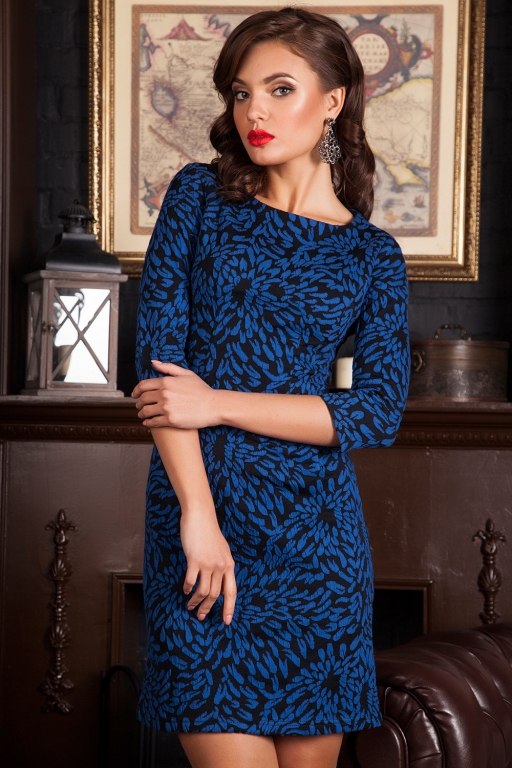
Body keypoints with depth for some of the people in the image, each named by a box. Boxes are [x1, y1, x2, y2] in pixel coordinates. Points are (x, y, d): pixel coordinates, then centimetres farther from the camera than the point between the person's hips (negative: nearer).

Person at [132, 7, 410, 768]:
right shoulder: (200, 197, 5)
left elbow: (380, 412, -4)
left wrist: (218, 403, -13)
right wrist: (199, 515, -13)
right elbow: (158, 357, -4)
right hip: (197, 505, -1)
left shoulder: (373, 256, 6)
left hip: (316, 526, 1)